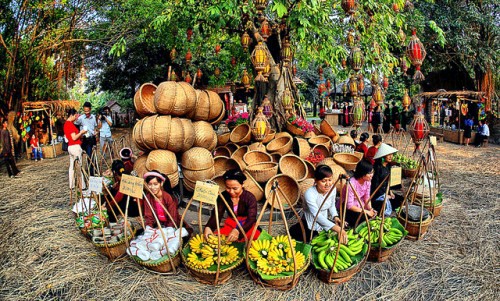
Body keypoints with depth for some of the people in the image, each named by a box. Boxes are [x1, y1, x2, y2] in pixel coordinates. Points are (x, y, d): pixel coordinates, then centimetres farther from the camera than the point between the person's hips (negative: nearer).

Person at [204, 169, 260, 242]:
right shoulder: (223, 197, -6)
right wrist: (208, 227, -34)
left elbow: (251, 219, -26)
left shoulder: (250, 198, -17)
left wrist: (238, 231, -46)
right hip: (230, 225, 2)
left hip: (247, 226, -2)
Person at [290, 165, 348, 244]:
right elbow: (317, 215, -39)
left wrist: (335, 217, -16)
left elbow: (332, 206, 6)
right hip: (310, 223, -5)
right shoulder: (309, 194, -31)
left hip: (324, 220, 5)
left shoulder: (333, 188, -12)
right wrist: (337, 229, -47)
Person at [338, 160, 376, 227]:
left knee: (373, 214, -14)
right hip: (346, 208, -7)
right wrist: (366, 211, -28)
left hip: (359, 205, 7)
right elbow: (349, 205, -27)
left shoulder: (368, 181, -6)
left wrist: (370, 209, -15)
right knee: (363, 217, -28)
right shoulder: (351, 183, -28)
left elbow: (367, 198, 3)